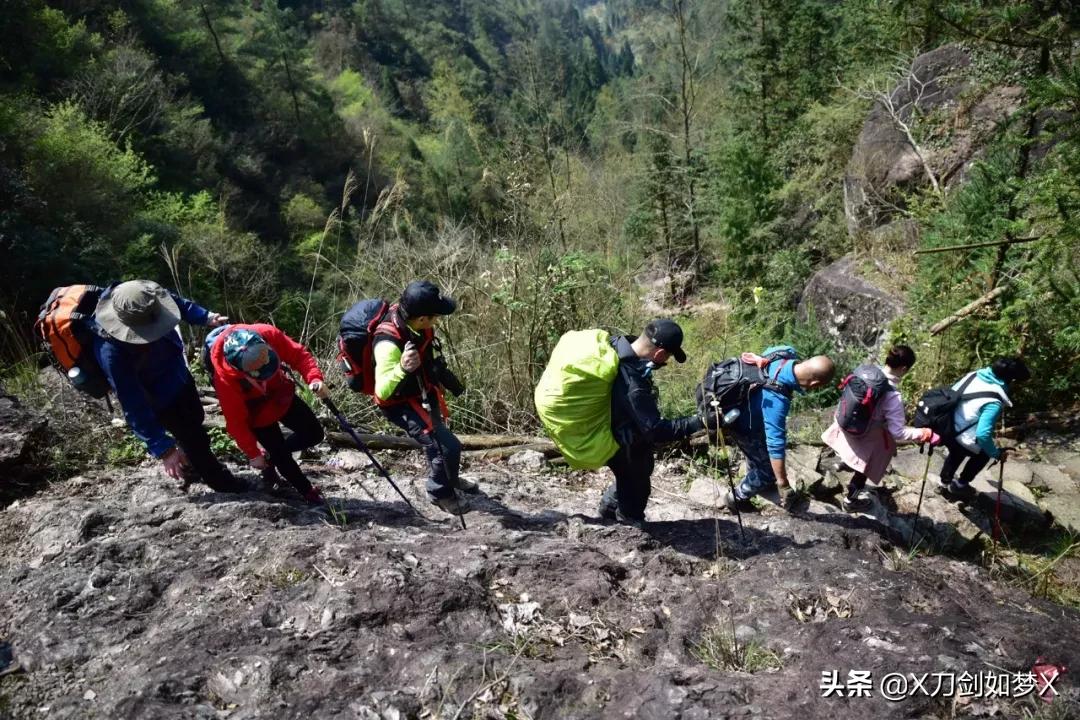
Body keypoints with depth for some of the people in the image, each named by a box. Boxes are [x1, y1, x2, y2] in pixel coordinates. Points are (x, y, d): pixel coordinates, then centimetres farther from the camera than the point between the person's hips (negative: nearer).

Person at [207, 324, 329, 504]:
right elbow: (236, 421, -24)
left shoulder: (268, 334, -34)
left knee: (314, 434, 8)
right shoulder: (224, 378, -37)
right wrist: (253, 454, -15)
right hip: (256, 412, -4)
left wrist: (314, 378, -35)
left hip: (281, 396, 4)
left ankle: (272, 455, 31)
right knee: (281, 455, -1)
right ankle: (306, 491, 27)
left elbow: (298, 354, -17)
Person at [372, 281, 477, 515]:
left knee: (438, 440, 28)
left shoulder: (407, 315, -18)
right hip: (402, 403, -8)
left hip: (424, 392, 8)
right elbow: (382, 392, -39)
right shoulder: (389, 345, -41)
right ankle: (441, 493, 15)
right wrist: (402, 368, -57)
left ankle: (449, 478, 56)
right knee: (448, 446, -14)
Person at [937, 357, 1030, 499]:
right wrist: (997, 454, -10)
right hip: (958, 437, -7)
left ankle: (944, 481, 52)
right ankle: (959, 485, 36)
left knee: (958, 450, 36)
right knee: (983, 453, 24)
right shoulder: (994, 402, -24)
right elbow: (982, 434, -28)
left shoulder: (975, 374, -3)